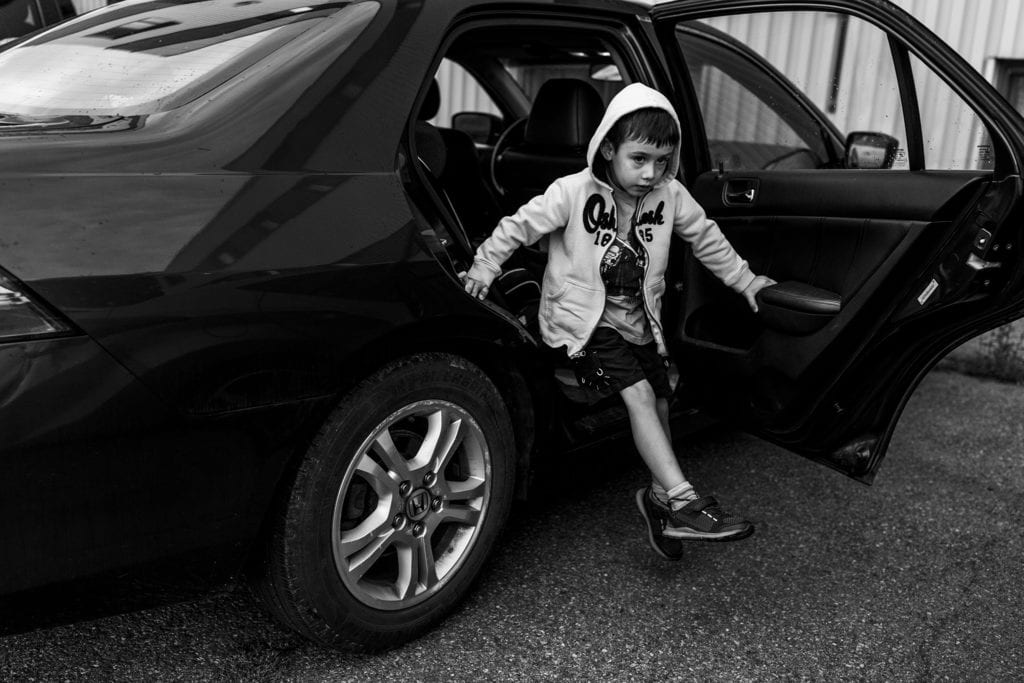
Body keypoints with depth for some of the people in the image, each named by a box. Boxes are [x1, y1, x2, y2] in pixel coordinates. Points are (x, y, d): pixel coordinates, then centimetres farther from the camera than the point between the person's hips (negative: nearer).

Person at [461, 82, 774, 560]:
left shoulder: (670, 196, -3)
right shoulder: (574, 192, -15)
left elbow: (706, 238, 11)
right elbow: (521, 224, -8)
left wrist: (743, 279, 15)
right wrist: (485, 265, -10)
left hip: (637, 320, 6)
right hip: (584, 318, -6)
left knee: (659, 401, 2)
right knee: (639, 393, -21)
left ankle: (659, 494, 22)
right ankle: (682, 503, -21)